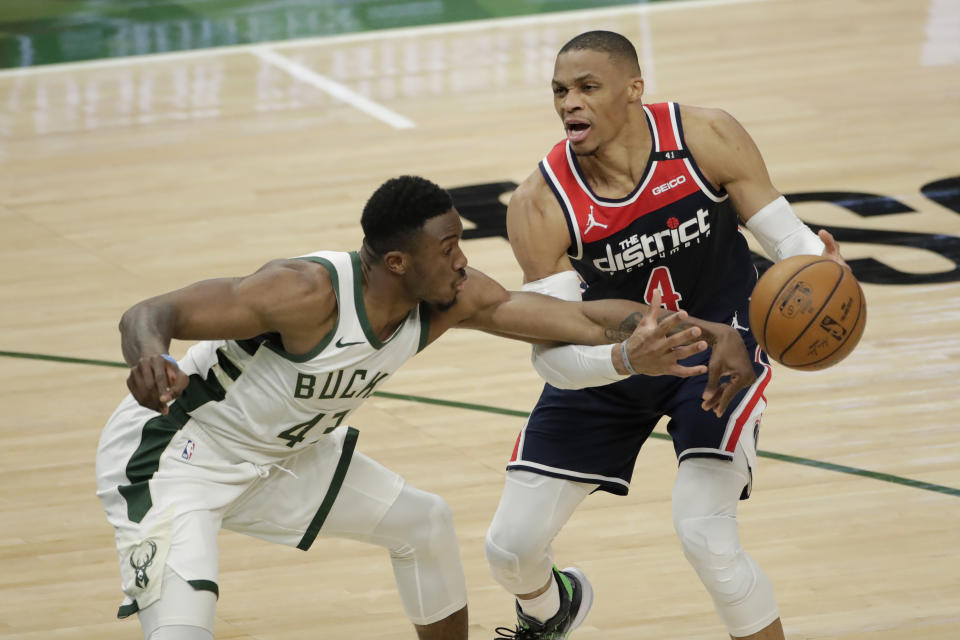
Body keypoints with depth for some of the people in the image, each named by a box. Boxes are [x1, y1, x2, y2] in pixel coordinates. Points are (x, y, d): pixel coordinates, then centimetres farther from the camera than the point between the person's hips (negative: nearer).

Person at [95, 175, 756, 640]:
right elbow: (149, 313, -34)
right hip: (170, 453, -9)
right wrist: (150, 357, -58)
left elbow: (582, 319, -10)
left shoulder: (453, 299, -12)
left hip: (277, 454, 9)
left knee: (422, 522, 20)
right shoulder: (310, 292, -34)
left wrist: (699, 329, -23)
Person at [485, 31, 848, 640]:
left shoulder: (707, 138, -22)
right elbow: (551, 350, -26)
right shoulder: (540, 207, -24)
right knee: (511, 546, 5)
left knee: (706, 536, -23)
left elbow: (785, 234, -13)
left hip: (720, 341, -2)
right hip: (607, 359, 2)